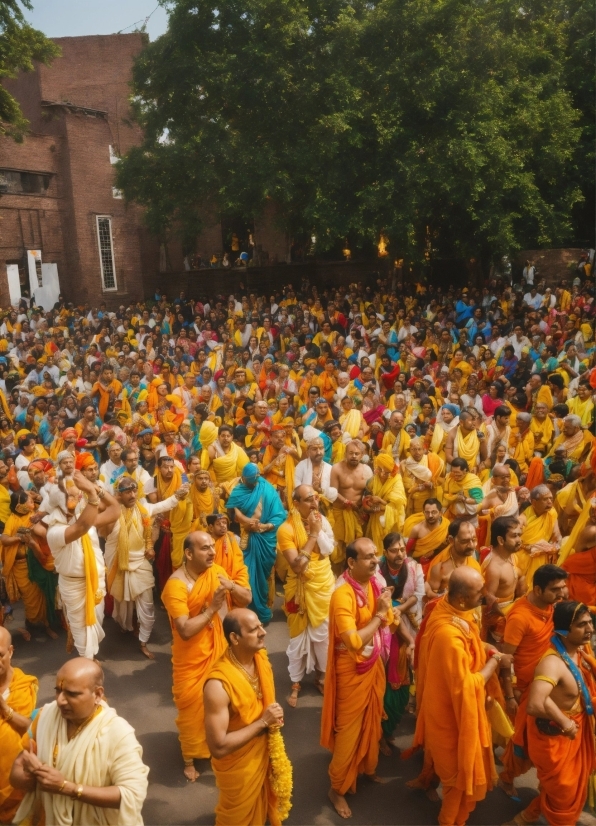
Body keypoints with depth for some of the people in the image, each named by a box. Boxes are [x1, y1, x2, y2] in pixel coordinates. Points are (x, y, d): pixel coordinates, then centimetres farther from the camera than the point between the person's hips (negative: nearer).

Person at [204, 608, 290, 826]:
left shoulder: (261, 657, -12)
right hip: (238, 765, -6)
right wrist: (262, 722, -30)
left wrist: (275, 717, -8)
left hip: (265, 752, 6)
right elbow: (218, 747, -33)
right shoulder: (219, 683, -36)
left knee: (261, 807, 31)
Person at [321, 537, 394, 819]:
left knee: (372, 720, 24)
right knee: (349, 729, 7)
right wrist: (378, 614, -28)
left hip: (374, 664, 7)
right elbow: (353, 642, -35)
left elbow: (389, 622, 6)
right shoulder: (343, 595, -29)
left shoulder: (375, 585, -3)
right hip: (352, 670, -7)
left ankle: (368, 767, 48)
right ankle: (338, 788, 26)